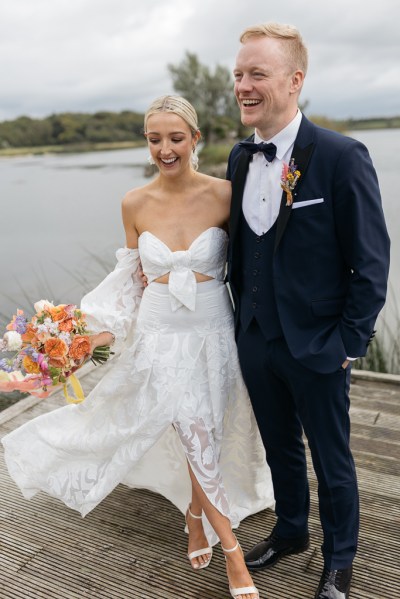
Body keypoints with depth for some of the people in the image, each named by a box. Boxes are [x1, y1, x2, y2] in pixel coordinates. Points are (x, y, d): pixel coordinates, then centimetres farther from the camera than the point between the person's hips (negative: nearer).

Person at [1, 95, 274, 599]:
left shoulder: (224, 194, -9)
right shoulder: (135, 203, -4)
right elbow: (132, 274, 6)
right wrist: (105, 327, -1)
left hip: (212, 333, 0)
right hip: (160, 335, 0)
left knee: (200, 437, 12)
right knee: (196, 439, 3)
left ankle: (196, 517, 44)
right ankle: (233, 554, 24)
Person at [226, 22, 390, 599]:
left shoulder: (342, 156, -16)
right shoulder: (240, 157, 3)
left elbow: (371, 263, -13)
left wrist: (348, 342, -12)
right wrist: (245, 315, 10)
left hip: (316, 346, -5)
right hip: (255, 340, 5)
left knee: (331, 461, 14)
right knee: (280, 448, 24)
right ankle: (290, 530, 49)